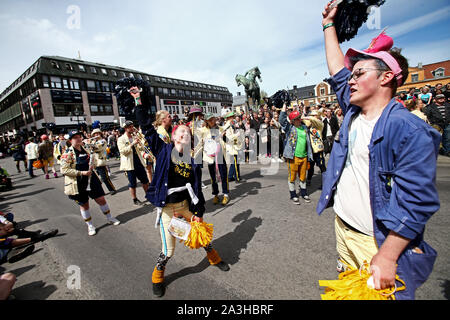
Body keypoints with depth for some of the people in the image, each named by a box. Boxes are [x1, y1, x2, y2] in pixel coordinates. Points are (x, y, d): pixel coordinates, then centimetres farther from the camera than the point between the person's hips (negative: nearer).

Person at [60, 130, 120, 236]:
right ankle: (90, 225, 27)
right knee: (84, 204, 10)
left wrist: (92, 165, -1)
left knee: (101, 199, 8)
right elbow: (64, 170, -17)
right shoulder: (68, 153, -12)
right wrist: (81, 173, -23)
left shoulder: (86, 149, 5)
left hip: (91, 179, 4)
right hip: (78, 184, -4)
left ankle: (110, 219, 26)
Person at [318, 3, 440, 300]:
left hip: (380, 241, -6)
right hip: (342, 227, 7)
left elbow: (416, 204, -20)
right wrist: (329, 24, 22)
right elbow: (337, 69, 14)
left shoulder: (410, 131, -18)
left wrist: (387, 257, -21)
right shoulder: (353, 112, 3)